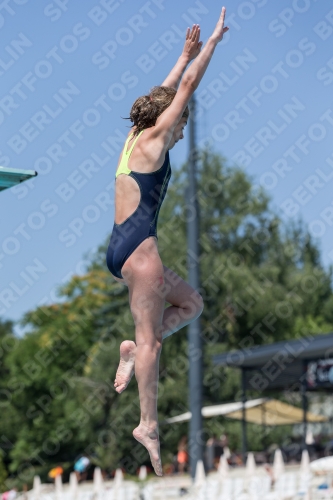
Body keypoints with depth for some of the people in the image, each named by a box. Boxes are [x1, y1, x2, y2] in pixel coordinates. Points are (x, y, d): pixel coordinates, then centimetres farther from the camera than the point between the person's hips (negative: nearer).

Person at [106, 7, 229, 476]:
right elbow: (188, 88, -1)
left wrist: (187, 54, 36)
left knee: (192, 303, 18)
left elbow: (170, 90, 30)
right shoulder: (152, 139, -4)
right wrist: (214, 40, 7)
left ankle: (134, 349, 5)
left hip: (122, 246, 10)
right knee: (150, 338, -9)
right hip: (139, 245, -10)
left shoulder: (135, 138, 17)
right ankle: (149, 426, -10)